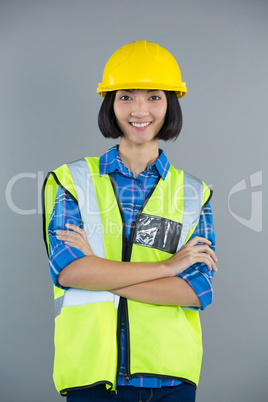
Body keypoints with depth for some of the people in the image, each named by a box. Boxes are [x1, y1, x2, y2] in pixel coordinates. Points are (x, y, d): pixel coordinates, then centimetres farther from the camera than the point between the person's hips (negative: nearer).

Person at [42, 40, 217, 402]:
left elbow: (198, 289, -7)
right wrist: (168, 265, -12)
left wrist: (99, 273, -13)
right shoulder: (74, 181, 2)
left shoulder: (193, 194, 5)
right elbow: (67, 269, -13)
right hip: (92, 373, -1)